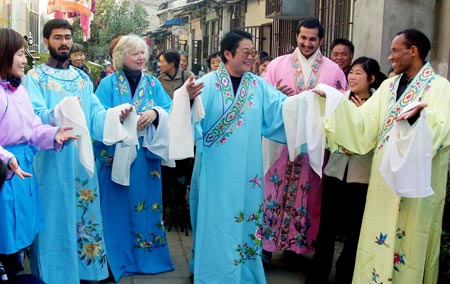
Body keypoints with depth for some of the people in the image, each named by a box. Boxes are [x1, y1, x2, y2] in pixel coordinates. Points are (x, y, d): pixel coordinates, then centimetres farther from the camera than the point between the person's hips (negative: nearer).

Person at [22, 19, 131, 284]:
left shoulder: (82, 78, 14)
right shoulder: (35, 77, 0)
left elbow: (96, 114, 2)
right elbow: (34, 117, -16)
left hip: (82, 160, 5)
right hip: (52, 163, -5)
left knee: (84, 216, 10)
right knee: (56, 220, -1)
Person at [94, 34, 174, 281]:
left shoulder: (153, 83, 9)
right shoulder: (108, 84, 0)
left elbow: (170, 110, -1)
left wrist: (155, 113, -21)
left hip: (147, 156, 3)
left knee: (145, 203, 8)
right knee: (119, 205, 2)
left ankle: (147, 255, 22)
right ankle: (118, 259, 14)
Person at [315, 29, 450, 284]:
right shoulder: (389, 86, 12)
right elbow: (364, 121, 4)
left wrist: (419, 116, -38)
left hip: (416, 182, -5)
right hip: (386, 177, 6)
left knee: (410, 240, 3)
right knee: (380, 237, 11)